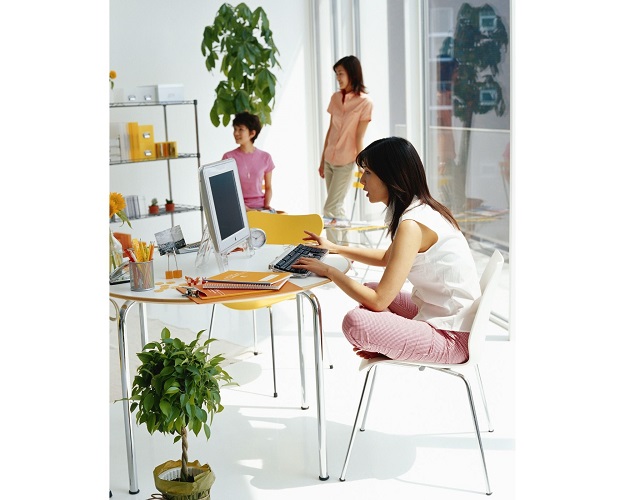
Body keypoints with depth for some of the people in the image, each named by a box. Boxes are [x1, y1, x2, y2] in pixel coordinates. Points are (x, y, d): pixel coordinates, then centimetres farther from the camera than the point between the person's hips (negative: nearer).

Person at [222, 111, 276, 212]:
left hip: (260, 206, 3)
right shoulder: (229, 157, 1)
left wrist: (267, 205, -4)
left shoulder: (265, 157, 8)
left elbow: (268, 187, 14)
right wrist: (244, 207, -13)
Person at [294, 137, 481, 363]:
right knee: (368, 288, 21)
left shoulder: (412, 225, -22)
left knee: (355, 322, -25)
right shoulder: (422, 209, 9)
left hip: (452, 338, -10)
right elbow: (387, 257, 29)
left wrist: (329, 271, -8)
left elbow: (378, 300, -20)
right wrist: (334, 248, 28)